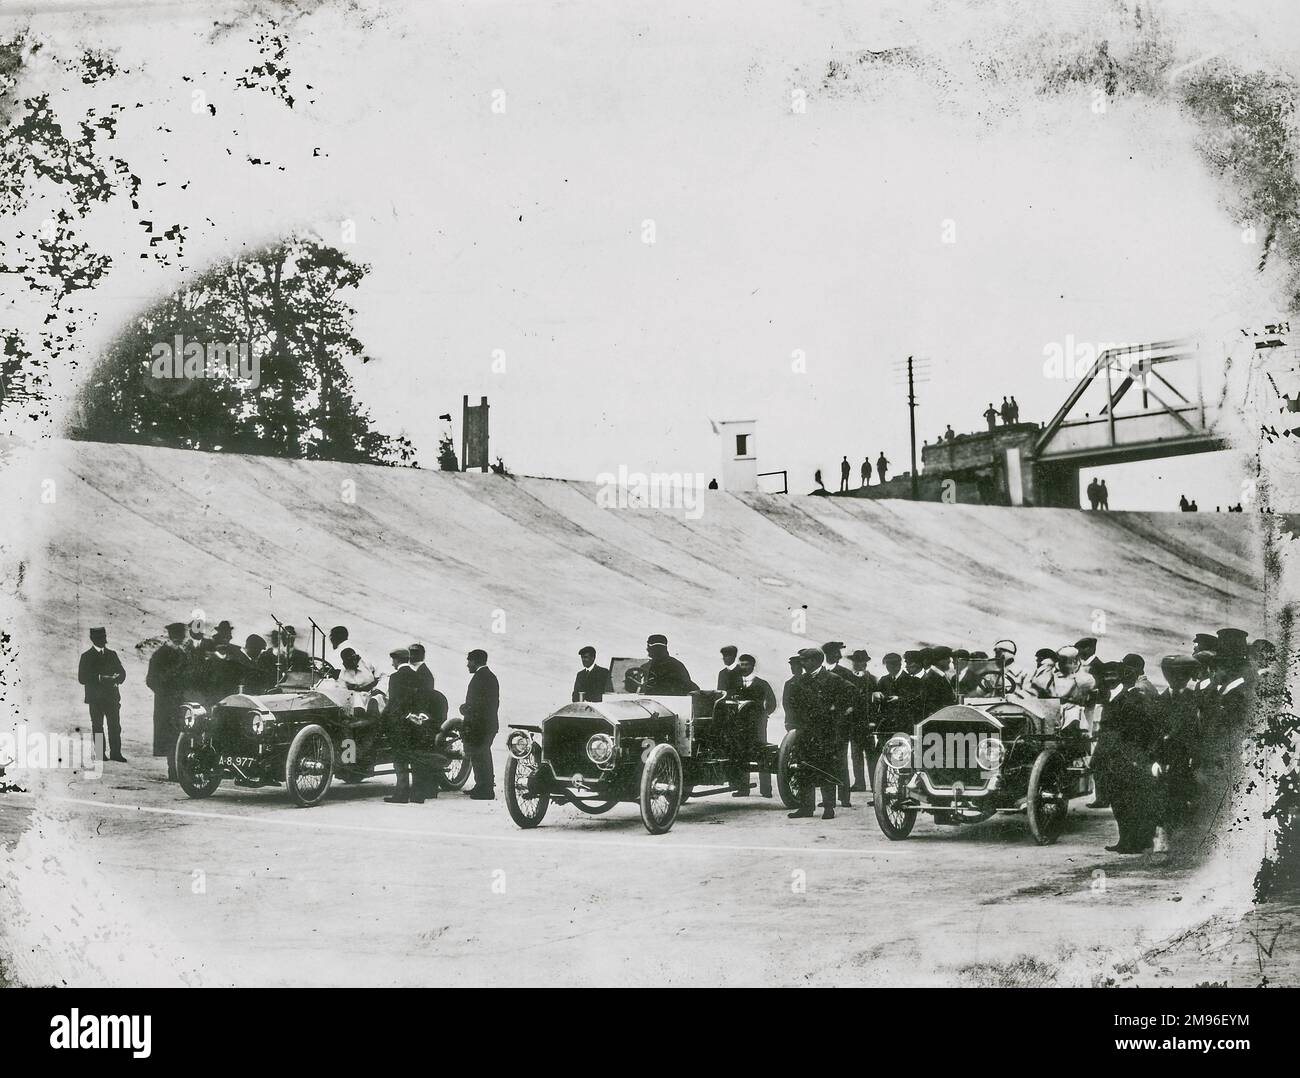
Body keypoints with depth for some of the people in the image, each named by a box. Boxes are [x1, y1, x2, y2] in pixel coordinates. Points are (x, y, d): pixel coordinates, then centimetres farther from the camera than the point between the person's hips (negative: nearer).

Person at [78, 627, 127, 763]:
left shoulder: (112, 654, 12)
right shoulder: (87, 656, 0)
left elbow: (122, 673, 14)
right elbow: (82, 678, -7)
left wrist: (116, 678, -9)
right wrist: (99, 679, -18)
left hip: (112, 697, 3)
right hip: (95, 699, -3)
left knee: (115, 726, -2)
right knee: (97, 726, 0)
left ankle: (115, 753, 1)